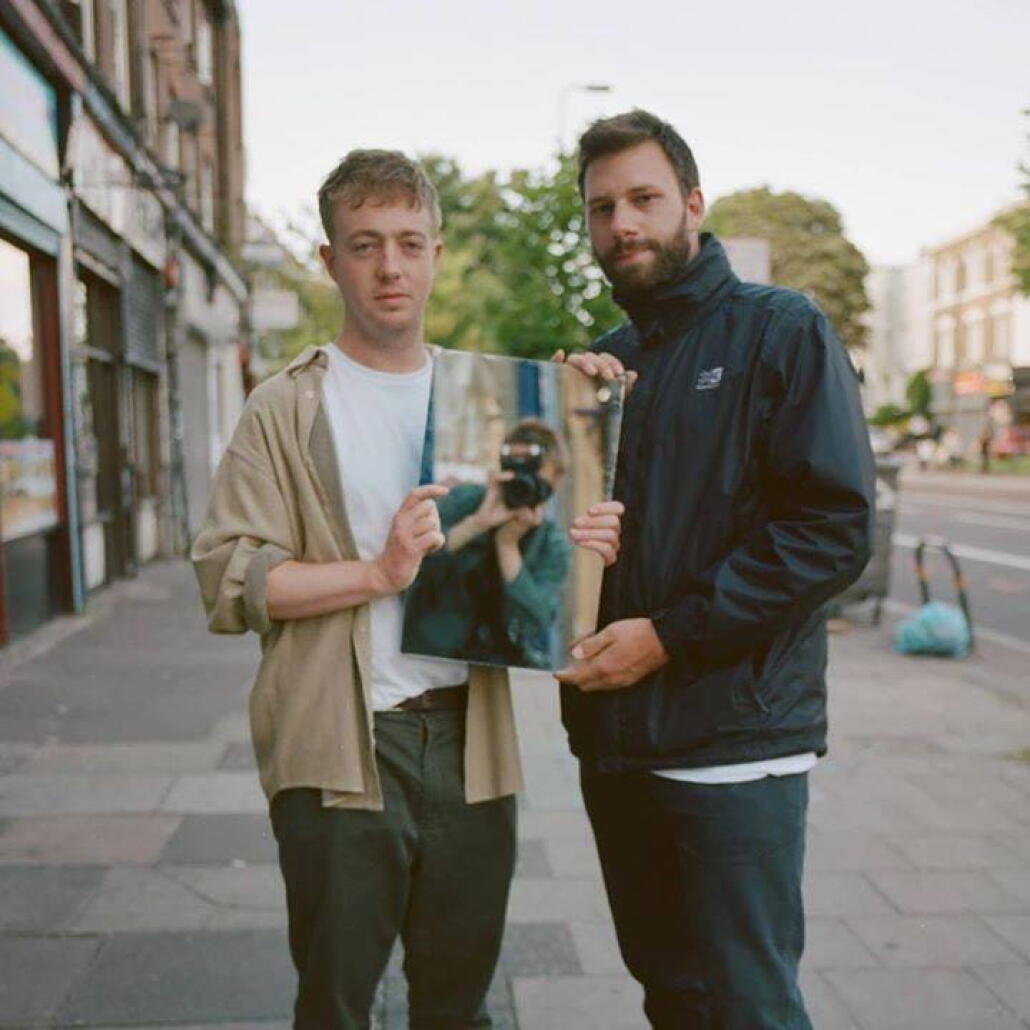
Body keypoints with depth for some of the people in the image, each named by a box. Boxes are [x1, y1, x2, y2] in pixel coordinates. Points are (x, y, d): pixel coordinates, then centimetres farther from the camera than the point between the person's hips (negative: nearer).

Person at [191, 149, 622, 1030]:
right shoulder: (287, 410, -2)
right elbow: (228, 581, -9)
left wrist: (581, 544, -5)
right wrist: (378, 572, -20)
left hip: (470, 742, 4)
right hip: (340, 753, -3)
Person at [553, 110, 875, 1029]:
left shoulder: (781, 331, -4)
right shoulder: (604, 362, 15)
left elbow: (836, 525, -14)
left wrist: (671, 635, -18)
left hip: (732, 736, -6)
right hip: (613, 734, 6)